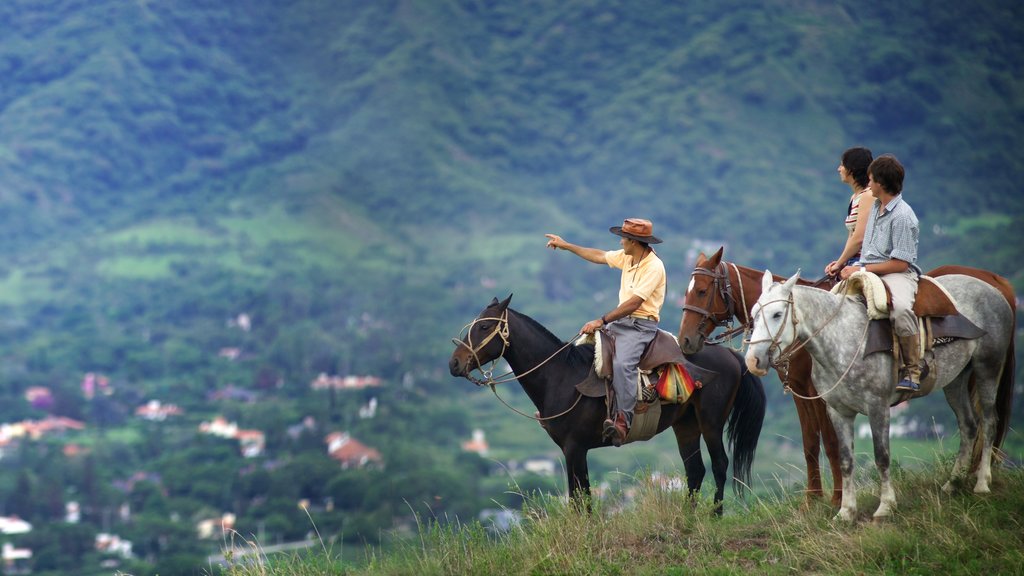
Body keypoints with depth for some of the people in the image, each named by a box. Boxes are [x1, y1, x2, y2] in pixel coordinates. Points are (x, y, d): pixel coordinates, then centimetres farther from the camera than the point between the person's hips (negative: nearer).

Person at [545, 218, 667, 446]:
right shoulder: (627, 257, 8)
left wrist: (601, 321, -24)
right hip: (620, 322, 9)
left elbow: (633, 304, -23)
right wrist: (565, 245, 28)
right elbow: (599, 256, 24)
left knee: (622, 364, -32)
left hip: (641, 326, -9)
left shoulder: (654, 267, -18)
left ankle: (623, 420, -37)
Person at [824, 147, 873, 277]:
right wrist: (840, 262, 3)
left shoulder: (868, 196, -11)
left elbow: (859, 238, -17)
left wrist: (839, 264, -8)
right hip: (852, 263, 8)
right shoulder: (854, 197, 18)